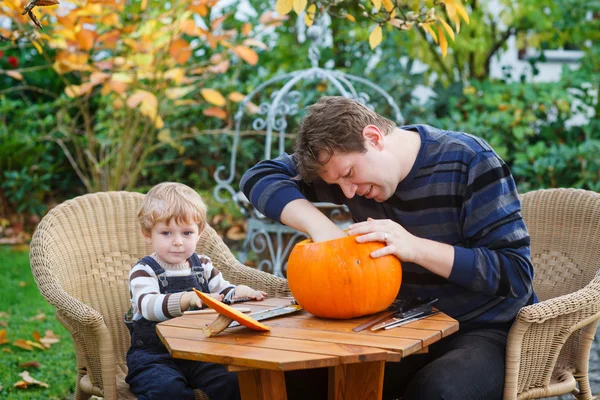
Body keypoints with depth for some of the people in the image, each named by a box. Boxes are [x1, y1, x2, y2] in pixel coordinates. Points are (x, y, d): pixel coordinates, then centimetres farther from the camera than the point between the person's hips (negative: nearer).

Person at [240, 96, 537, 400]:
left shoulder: (471, 164, -17)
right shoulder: (350, 157, -2)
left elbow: (515, 274, -20)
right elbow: (259, 176, -3)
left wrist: (415, 246, -29)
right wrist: (319, 226, -20)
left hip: (485, 332, -4)